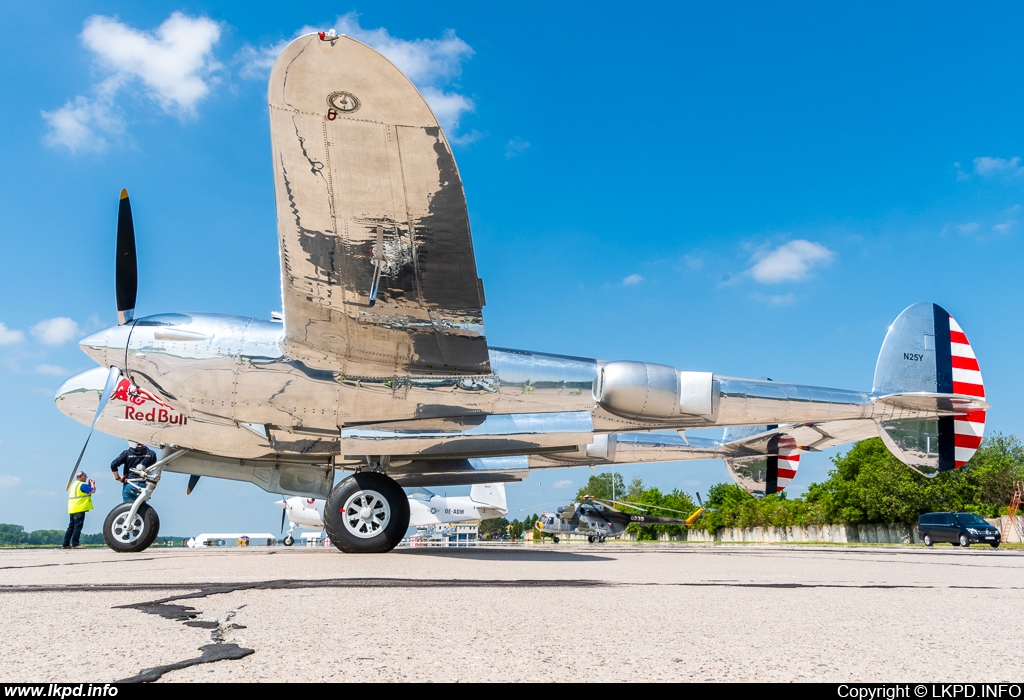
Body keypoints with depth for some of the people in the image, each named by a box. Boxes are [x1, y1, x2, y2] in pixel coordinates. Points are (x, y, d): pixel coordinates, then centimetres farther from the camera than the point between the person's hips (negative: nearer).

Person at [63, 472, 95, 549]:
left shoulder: (74, 484, 19)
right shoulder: (82, 485, -11)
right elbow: (93, 490, -14)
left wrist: (89, 485, 18)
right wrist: (92, 484, 4)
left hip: (72, 510, 9)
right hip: (79, 509, -9)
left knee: (71, 526, 12)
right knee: (78, 526, -8)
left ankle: (66, 544, 12)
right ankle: (75, 544, -11)